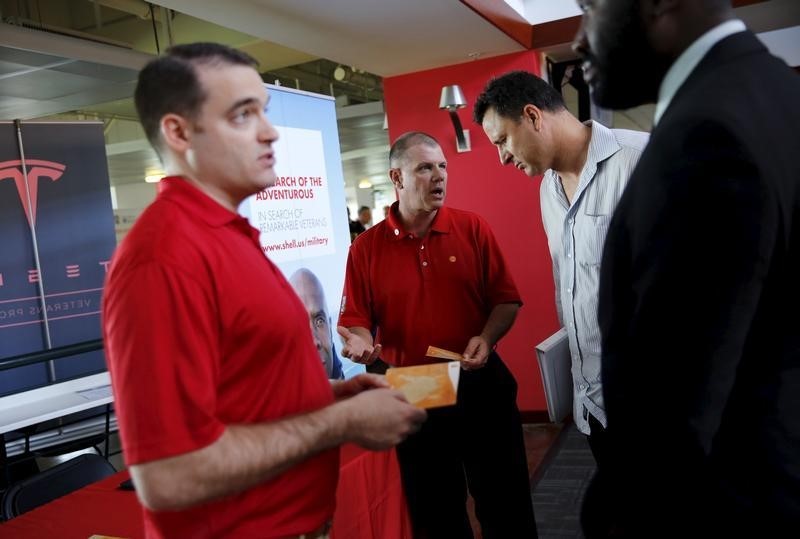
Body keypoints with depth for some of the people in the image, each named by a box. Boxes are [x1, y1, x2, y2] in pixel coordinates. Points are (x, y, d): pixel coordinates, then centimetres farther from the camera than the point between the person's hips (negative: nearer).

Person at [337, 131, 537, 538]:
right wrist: (359, 342, -24)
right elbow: (356, 320, -2)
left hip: (480, 385, 0)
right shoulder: (366, 248, -3)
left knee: (506, 503, 13)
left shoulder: (472, 229, -2)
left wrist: (486, 338, -17)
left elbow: (505, 299, 0)